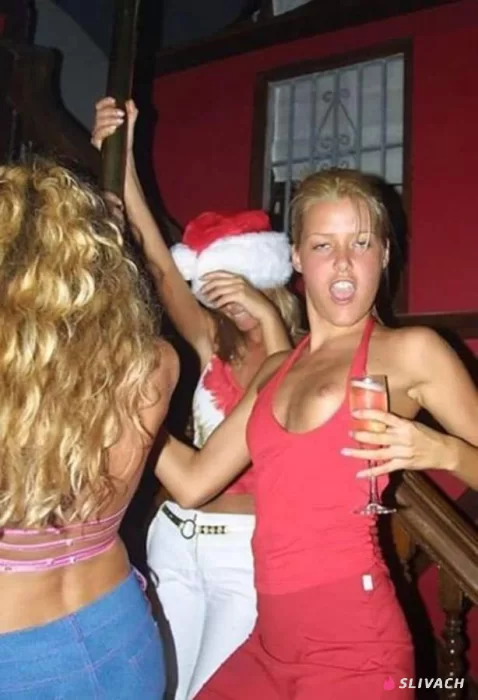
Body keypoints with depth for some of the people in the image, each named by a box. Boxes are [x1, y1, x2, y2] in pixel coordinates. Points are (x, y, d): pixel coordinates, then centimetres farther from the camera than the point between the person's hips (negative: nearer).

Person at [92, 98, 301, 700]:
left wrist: (268, 318, -27)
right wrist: (119, 155, -11)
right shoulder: (214, 347, 6)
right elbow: (160, 264, -4)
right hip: (175, 540, 4)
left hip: (245, 550, -4)